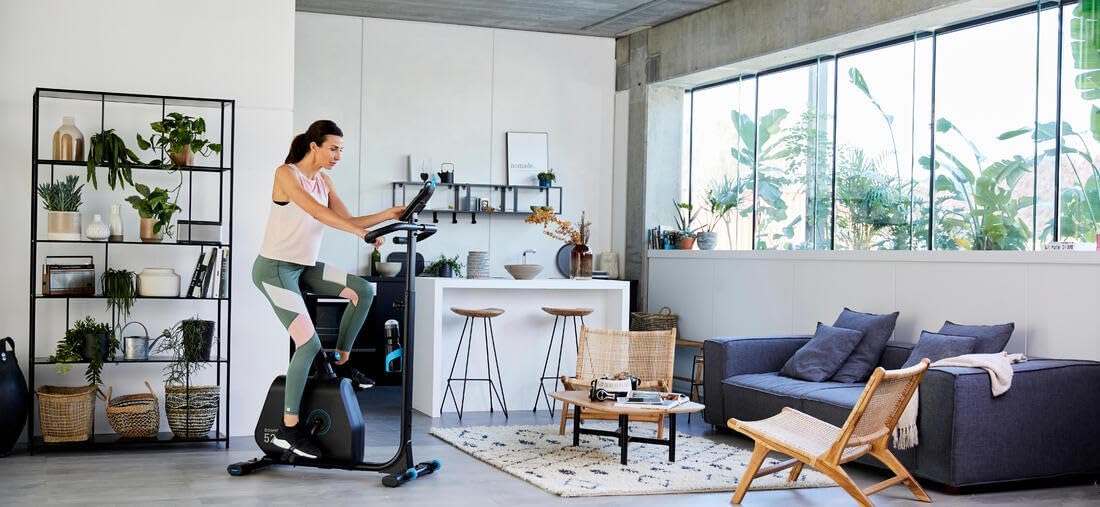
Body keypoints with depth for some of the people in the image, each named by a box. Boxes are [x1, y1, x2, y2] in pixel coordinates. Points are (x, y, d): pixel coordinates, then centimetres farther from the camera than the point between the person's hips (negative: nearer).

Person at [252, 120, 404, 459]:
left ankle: (341, 363, 13)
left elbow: (347, 220, 5)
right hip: (275, 268, -8)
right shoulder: (286, 174, -14)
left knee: (363, 290, -1)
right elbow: (316, 211, -28)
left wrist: (387, 215, -8)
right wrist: (360, 232, -37)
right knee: (310, 344, -16)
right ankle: (288, 429, -8)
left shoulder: (323, 181, 8)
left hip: (304, 267, 8)